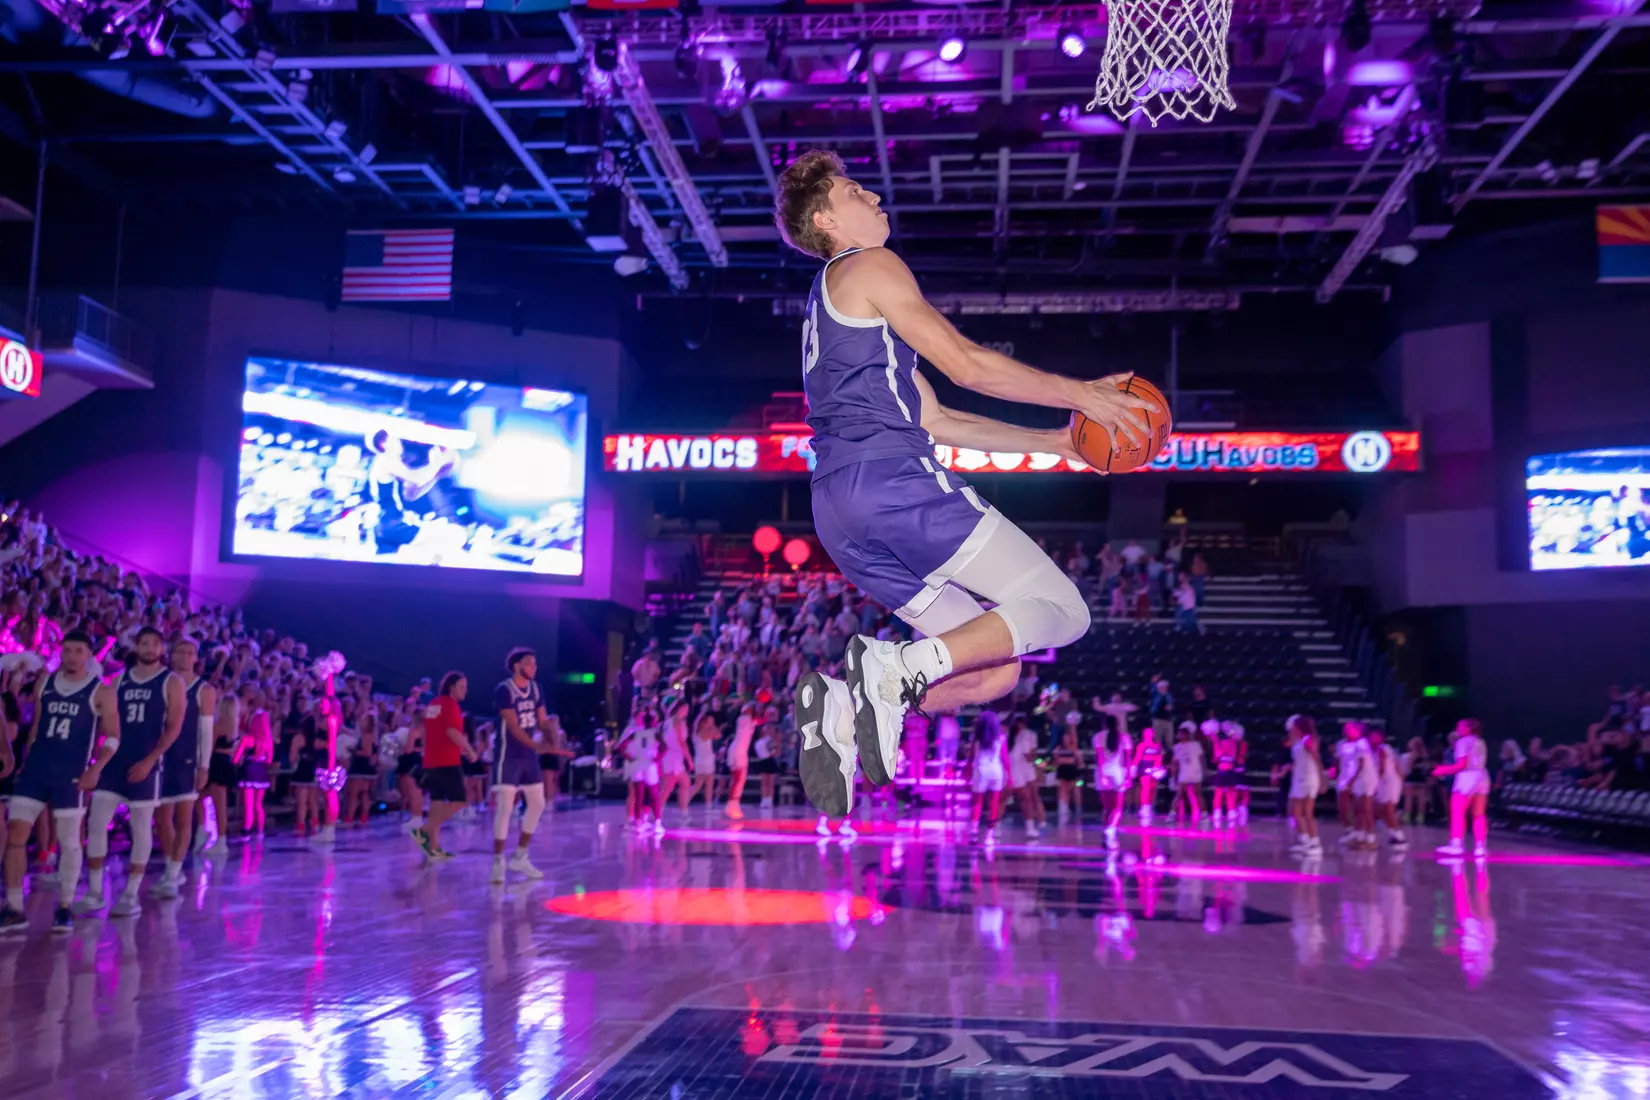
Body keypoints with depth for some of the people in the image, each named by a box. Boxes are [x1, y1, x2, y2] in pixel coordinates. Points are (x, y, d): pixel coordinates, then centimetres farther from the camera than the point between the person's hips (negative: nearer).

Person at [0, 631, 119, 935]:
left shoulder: (101, 691, -4)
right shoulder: (44, 683, 9)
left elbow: (112, 737, -3)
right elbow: (36, 724, 18)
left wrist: (95, 768, -15)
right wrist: (25, 759, 13)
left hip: (72, 773, -4)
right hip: (36, 769, 4)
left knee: (69, 841, 3)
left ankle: (65, 907, 15)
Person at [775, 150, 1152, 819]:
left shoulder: (831, 308, 33)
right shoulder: (869, 267, 6)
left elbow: (934, 421, 30)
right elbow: (967, 364, -5)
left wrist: (1047, 441, 27)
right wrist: (1080, 394, 3)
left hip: (842, 516, 9)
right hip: (890, 477, -9)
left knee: (995, 669, 9)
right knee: (1062, 611, -6)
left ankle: (845, 704, -7)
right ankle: (903, 667, -22)